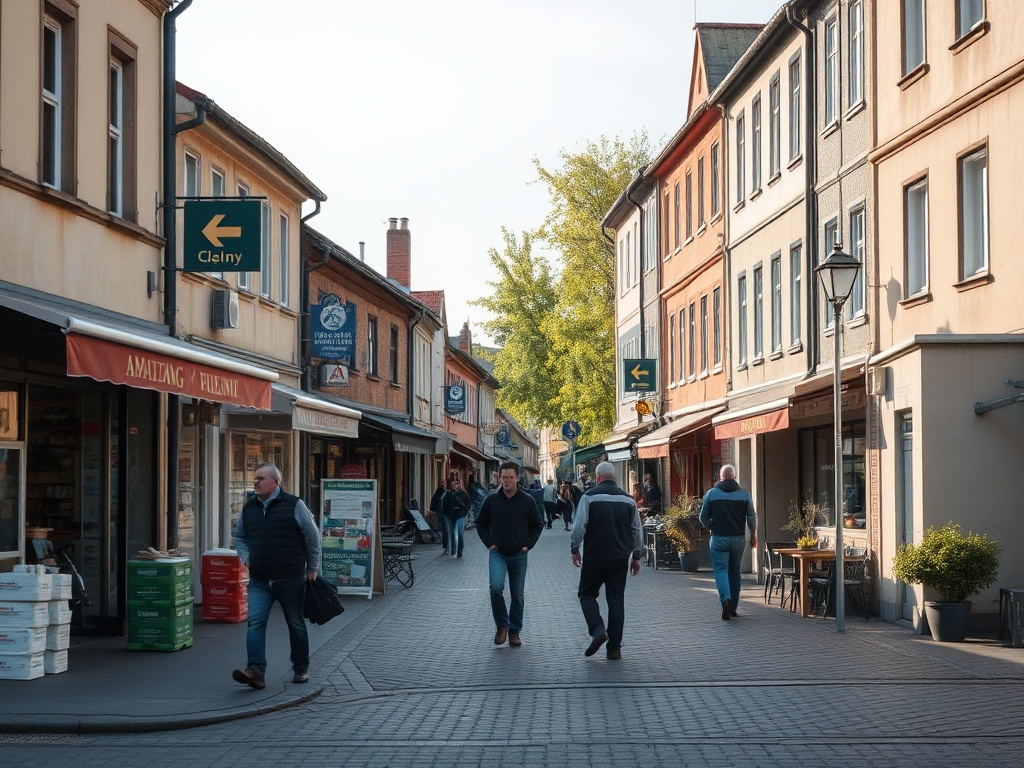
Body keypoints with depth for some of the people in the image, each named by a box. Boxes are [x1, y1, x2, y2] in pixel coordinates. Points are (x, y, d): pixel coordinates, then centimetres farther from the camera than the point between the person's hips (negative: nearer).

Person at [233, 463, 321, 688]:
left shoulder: (294, 505, -5)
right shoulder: (248, 509, 8)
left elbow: (312, 536, 0)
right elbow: (239, 538, 24)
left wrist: (312, 568, 1)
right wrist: (246, 558, 6)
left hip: (291, 579, -3)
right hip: (259, 581, 3)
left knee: (296, 624, 8)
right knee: (255, 623, -11)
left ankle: (301, 669, 22)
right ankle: (256, 671, -17)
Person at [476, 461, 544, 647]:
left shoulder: (527, 501, -3)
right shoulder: (491, 500, -2)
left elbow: (537, 525, 8)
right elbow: (481, 524, 10)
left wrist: (528, 545, -2)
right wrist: (489, 543, -1)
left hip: (519, 555, 1)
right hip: (497, 553, -1)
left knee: (517, 595, 7)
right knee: (496, 587, -21)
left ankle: (514, 631, 21)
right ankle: (502, 625, -2)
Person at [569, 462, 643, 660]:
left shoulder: (590, 497, -7)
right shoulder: (628, 499, 6)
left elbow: (579, 526, -11)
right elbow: (637, 530, 10)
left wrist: (574, 549, 3)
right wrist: (636, 556, 19)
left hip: (594, 557, -3)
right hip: (620, 558, 3)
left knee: (587, 594, 12)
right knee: (616, 599, 6)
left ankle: (597, 630, -12)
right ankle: (614, 649, 6)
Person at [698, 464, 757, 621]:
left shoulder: (711, 493, -3)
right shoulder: (744, 494, 1)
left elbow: (703, 518, 2)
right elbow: (752, 518, 2)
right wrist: (753, 536, 16)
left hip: (719, 538, -2)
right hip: (738, 538, 2)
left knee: (721, 569, -2)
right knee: (734, 571, 13)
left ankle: (726, 599, -26)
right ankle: (733, 607, 16)